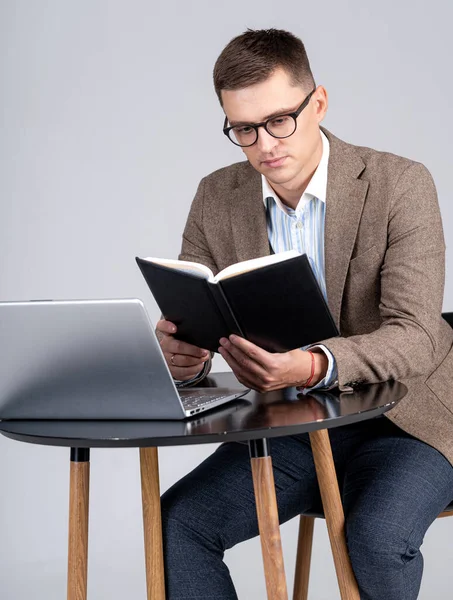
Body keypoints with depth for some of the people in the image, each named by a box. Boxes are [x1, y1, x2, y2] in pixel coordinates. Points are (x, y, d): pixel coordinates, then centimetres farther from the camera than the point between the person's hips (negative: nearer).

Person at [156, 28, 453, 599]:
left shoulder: (401, 184, -15)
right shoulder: (217, 198, -1)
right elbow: (185, 324, -1)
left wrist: (313, 366, -43)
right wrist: (178, 351, -28)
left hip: (404, 419, -4)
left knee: (376, 539, -32)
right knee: (177, 521, -16)